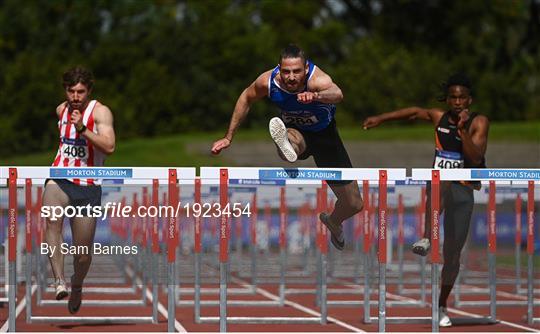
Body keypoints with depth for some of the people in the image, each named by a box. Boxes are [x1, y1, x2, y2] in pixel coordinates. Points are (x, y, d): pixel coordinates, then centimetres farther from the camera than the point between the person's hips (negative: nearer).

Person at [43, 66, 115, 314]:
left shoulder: (100, 111, -8)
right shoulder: (61, 110, 9)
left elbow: (109, 147, -24)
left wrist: (82, 129, -32)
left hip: (87, 186, -2)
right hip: (59, 179, 3)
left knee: (83, 254, 2)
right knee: (52, 219, -33)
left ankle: (77, 284, 36)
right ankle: (59, 281, -38)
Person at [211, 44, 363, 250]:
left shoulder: (317, 79, -38)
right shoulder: (267, 82, -27)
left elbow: (337, 94, -63)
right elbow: (246, 99, -4)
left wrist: (316, 96, -86)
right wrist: (229, 137, 0)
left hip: (325, 133, 0)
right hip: (295, 132, 0)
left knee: (353, 205, 8)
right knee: (291, 140, -42)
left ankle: (333, 222, 40)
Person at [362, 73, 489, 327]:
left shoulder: (479, 123, -8)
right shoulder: (439, 117, 1)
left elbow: (476, 158, -20)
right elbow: (415, 112, 20)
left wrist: (463, 130, -31)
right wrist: (381, 118, 20)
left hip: (464, 192, -1)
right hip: (438, 185, 1)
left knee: (452, 253, 1)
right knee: (441, 182, -39)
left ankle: (442, 306, 19)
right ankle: (426, 239, -52)